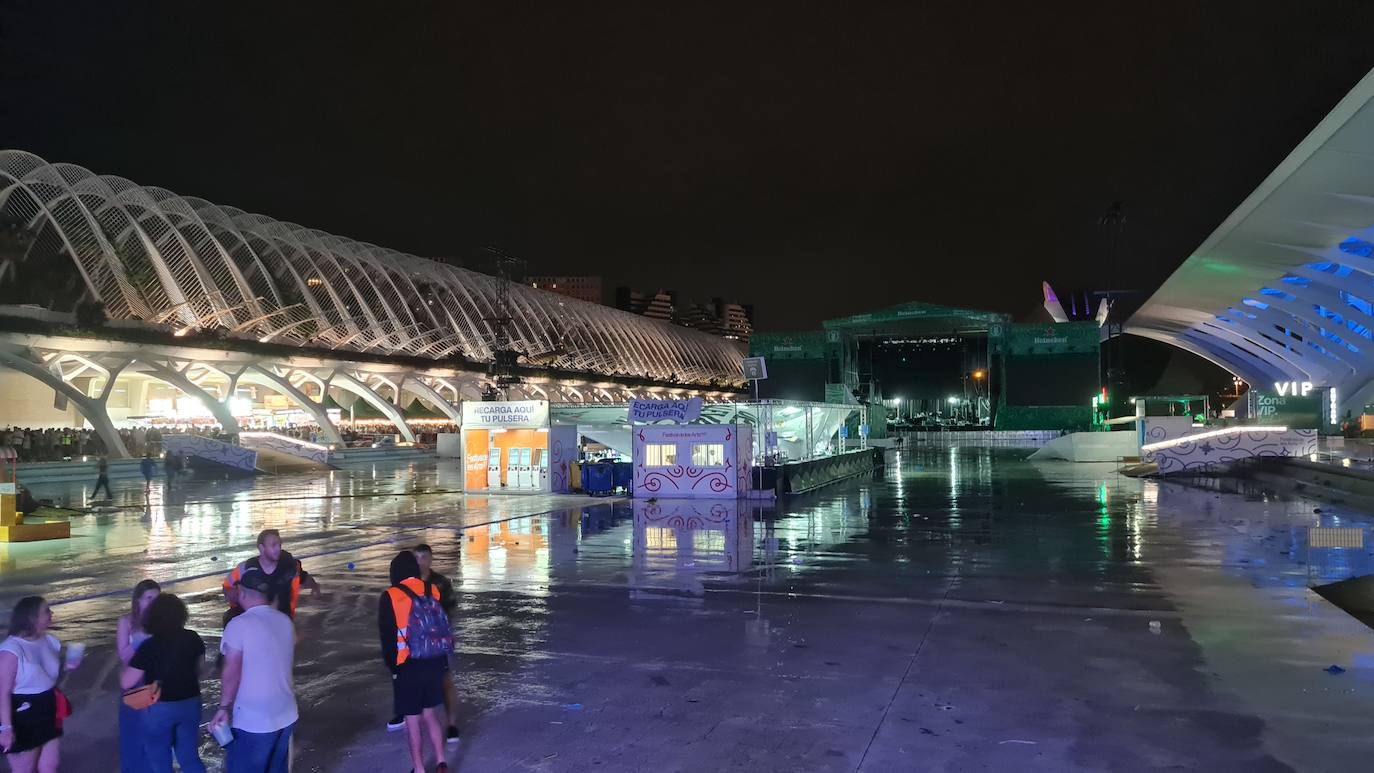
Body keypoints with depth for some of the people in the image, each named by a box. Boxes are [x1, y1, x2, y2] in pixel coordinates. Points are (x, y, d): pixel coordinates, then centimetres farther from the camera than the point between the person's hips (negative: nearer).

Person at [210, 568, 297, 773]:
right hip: (286, 715, 6)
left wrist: (224, 707, -8)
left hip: (253, 720, -6)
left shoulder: (239, 625, -15)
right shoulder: (285, 621, 4)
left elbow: (232, 673, -17)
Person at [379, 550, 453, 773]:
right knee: (430, 714, 19)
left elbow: (387, 636, -7)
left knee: (412, 721, 7)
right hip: (435, 663, 5)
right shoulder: (433, 590, 2)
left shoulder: (390, 597, -10)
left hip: (408, 667, -5)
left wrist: (392, 665, 3)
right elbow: (444, 627, 9)